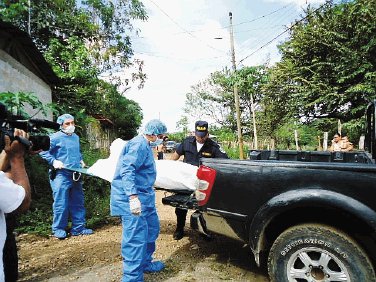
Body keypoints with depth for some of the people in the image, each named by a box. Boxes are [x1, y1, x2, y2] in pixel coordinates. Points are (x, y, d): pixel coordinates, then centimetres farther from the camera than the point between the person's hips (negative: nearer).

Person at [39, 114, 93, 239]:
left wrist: (81, 160, 12)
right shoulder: (55, 137, -6)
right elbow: (43, 151, -5)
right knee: (61, 203, -4)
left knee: (78, 202, 10)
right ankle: (58, 229, 14)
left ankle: (78, 227, 20)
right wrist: (54, 161, -17)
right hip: (61, 175, -6)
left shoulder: (76, 137, 14)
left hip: (75, 175, 6)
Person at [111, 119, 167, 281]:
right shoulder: (138, 145, -17)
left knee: (152, 230, 18)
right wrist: (133, 196, -34)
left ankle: (145, 264, 35)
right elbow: (126, 170, -28)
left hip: (144, 197, 11)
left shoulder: (145, 146, 17)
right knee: (135, 237, -7)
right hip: (131, 199, -11)